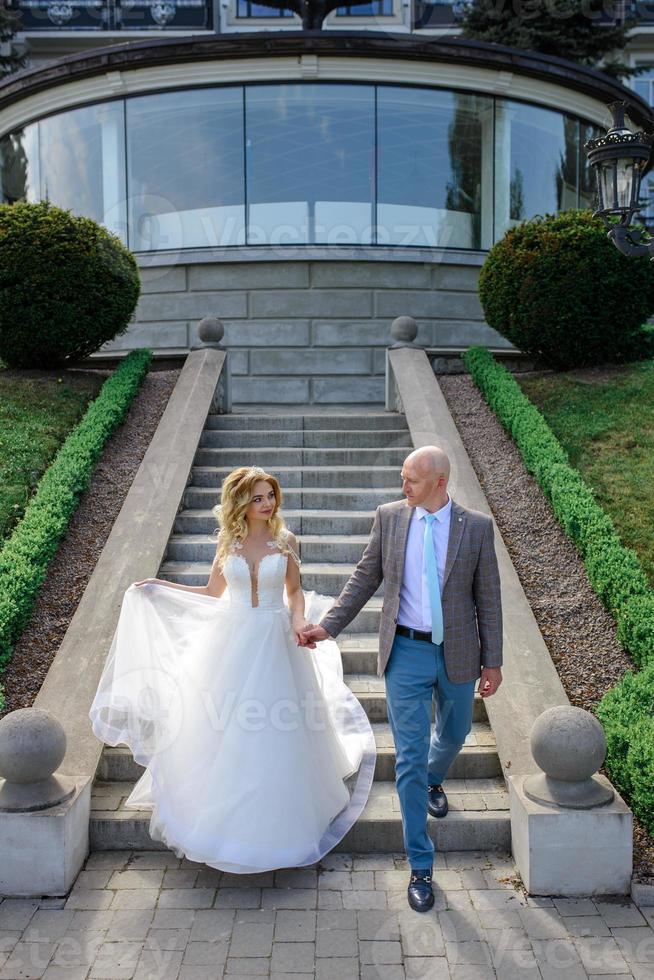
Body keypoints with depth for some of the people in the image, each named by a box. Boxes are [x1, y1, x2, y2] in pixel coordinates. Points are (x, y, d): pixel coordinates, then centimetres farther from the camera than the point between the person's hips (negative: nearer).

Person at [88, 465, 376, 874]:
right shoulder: (228, 540, 0)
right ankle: (224, 813, 28)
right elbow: (213, 593, 9)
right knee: (224, 729, 7)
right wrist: (158, 587, 5)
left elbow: (295, 590, 5)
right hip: (232, 640, 1)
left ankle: (276, 819, 29)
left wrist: (299, 621, -14)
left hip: (276, 642, -1)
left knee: (277, 733, 6)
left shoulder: (285, 540, -4)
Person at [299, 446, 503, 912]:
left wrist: (492, 661, 0)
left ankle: (433, 780, 60)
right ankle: (420, 866, 14)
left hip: (458, 653, 1)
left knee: (453, 735, 24)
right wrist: (328, 625, -2)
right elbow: (366, 577, 4)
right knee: (410, 758, 0)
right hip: (406, 652, -1)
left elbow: (488, 597, -2)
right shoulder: (390, 517, -4)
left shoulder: (477, 526, -7)